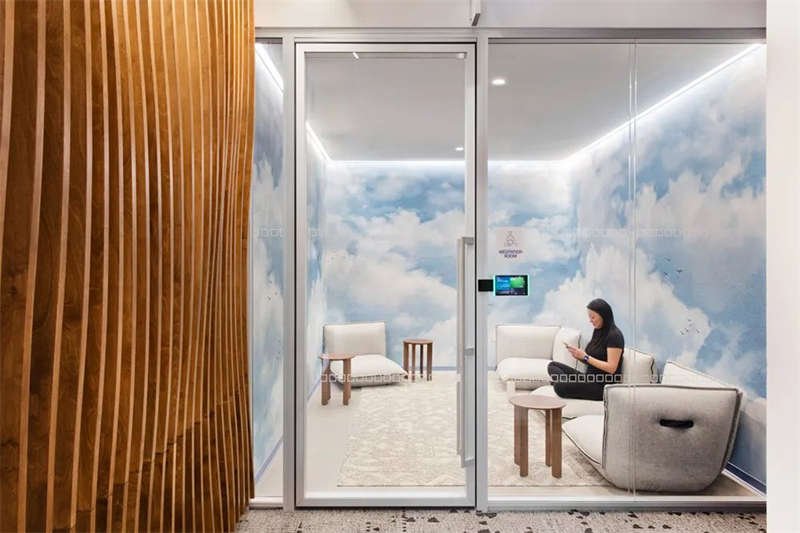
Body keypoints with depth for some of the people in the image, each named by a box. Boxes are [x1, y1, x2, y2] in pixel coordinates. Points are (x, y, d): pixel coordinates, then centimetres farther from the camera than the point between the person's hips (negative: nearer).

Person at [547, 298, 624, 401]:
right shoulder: (598, 332, 13)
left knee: (560, 387, -30)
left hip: (603, 386, -10)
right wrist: (578, 354, -4)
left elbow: (611, 368, -19)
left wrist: (585, 357, -18)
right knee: (553, 365, -4)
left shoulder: (614, 335, -13)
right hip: (591, 379, 10)